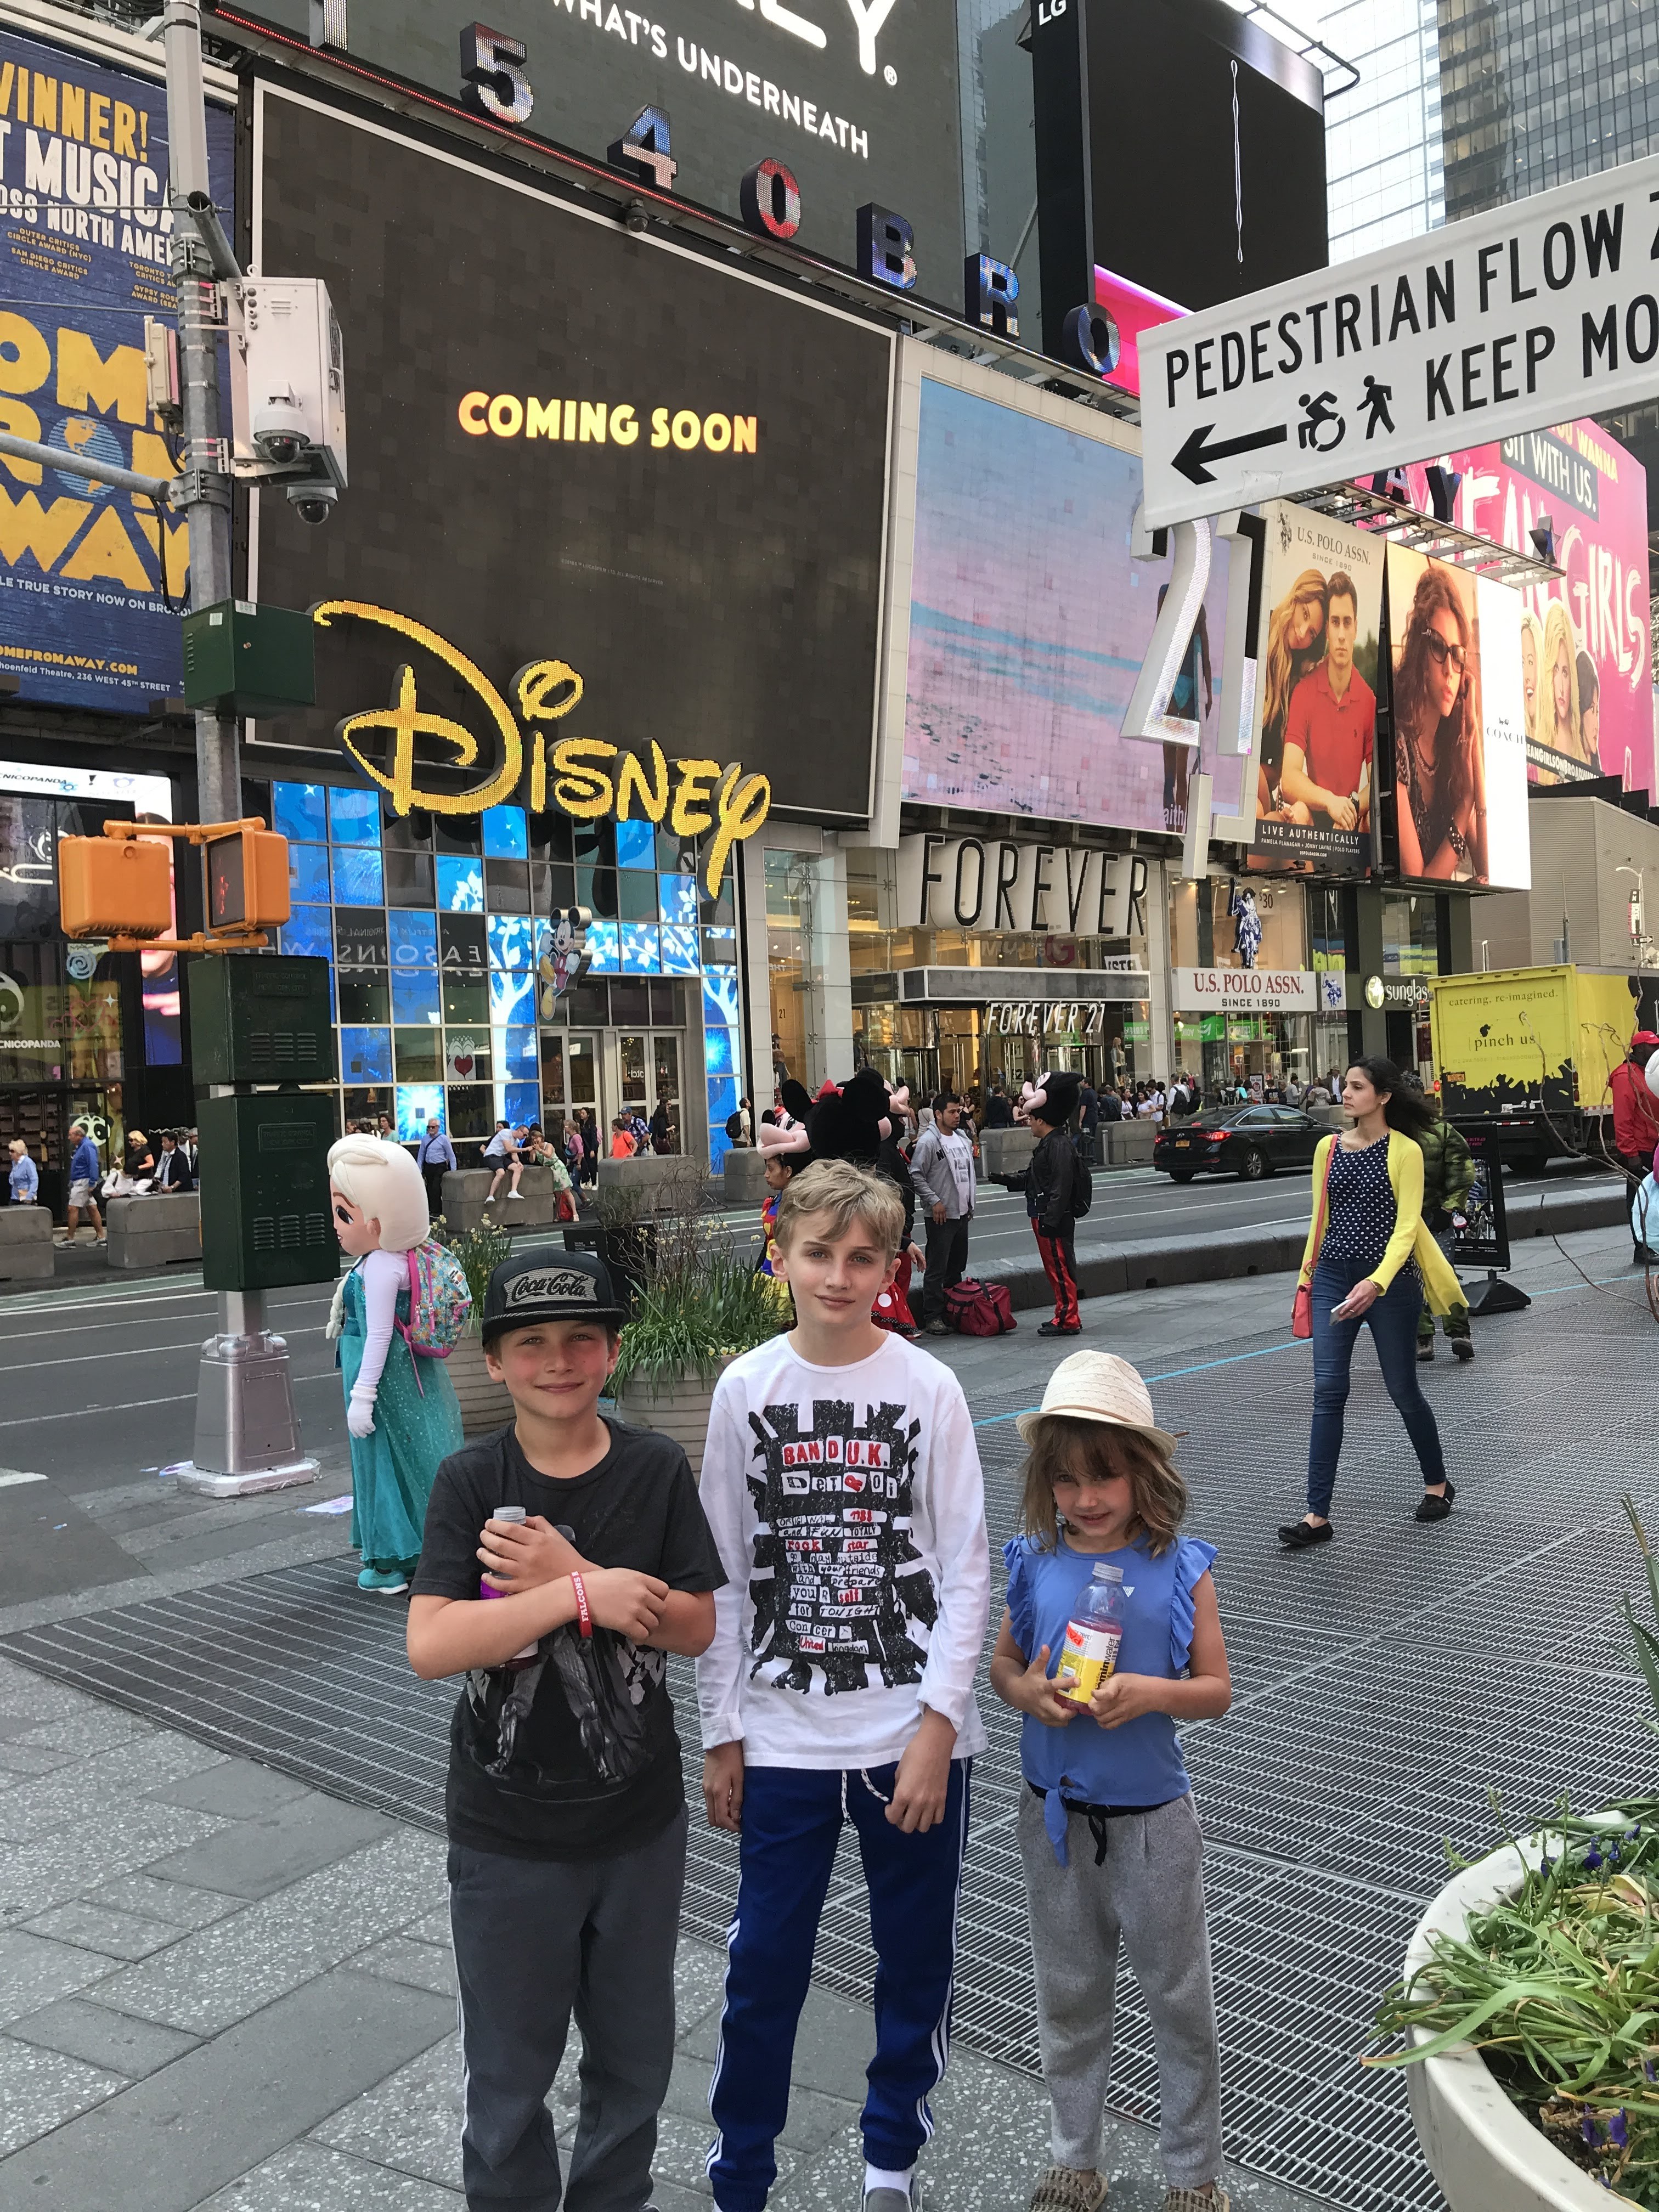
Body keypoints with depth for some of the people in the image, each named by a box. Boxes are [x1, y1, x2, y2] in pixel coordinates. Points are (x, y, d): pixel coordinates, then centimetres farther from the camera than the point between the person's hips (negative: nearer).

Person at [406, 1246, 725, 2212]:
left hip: (642, 1824, 2)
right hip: (508, 1838, -2)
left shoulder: (659, 1469, -7)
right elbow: (430, 1647, -21)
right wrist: (586, 1594, -28)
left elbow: (694, 1627, -10)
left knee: (635, 2057, 20)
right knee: (509, 2071, 15)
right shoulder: (472, 1480, -11)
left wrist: (565, 1573, -23)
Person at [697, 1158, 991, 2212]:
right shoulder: (746, 1390, -2)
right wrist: (723, 1731, 3)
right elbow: (724, 1573, 3)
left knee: (917, 1962, 13)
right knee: (764, 1966, 8)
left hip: (915, 1737, 0)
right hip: (782, 1738, 1)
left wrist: (936, 1728, -11)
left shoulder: (929, 1389, -7)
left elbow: (967, 1570, -6)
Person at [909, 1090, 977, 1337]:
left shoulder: (963, 1138, 12)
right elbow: (916, 1175, -15)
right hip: (941, 1215, -8)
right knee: (936, 1269, -5)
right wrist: (934, 1201, -18)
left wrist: (970, 1201, 19)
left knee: (958, 1266, 15)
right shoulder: (928, 1142, -13)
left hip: (962, 1214, 8)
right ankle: (933, 1317, -1)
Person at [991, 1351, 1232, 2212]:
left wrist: (1151, 1692, -25)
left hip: (1151, 1819, -2)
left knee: (1179, 1997, 14)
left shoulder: (1179, 1569, -13)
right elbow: (1002, 1665, 4)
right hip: (1055, 1816, 2)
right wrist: (1027, 1692, -18)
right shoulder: (1034, 1565, -7)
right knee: (1069, 1998, 19)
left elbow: (1217, 1690, -7)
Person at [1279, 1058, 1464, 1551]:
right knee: (1328, 1390, -4)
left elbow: (1406, 1226, -13)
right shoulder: (1329, 1147, 7)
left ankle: (1437, 1483, 35)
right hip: (1333, 1275, 4)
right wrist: (1306, 1277, 14)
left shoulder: (1405, 1150, -7)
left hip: (1388, 1279, -4)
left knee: (1403, 1390, 9)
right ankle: (1318, 1515, -4)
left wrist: (1377, 1282, -24)